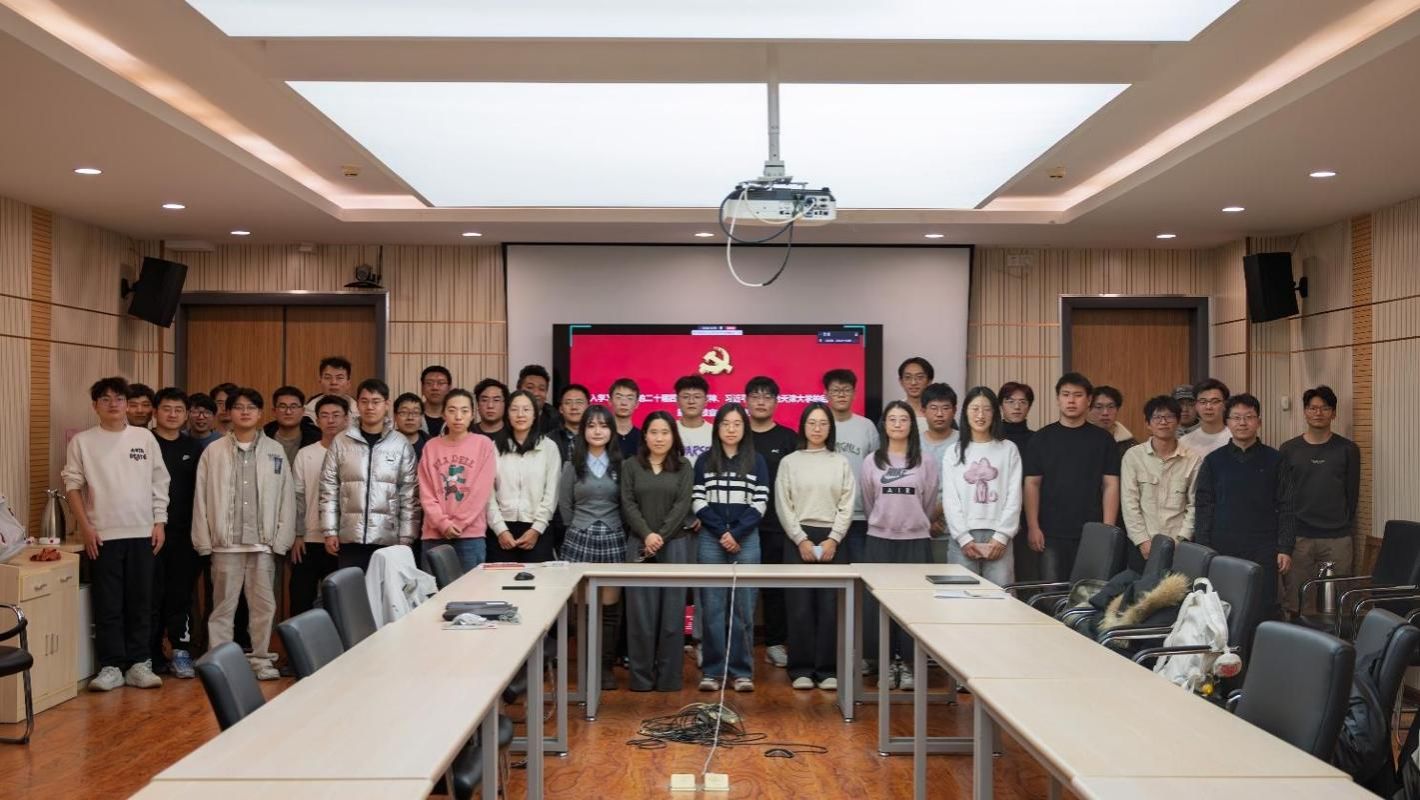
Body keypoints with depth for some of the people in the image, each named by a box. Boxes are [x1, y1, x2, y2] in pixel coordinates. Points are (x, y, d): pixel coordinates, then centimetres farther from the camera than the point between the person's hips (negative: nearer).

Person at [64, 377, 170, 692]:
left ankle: (139, 663, 13)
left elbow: (159, 483, 7)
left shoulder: (145, 437, 6)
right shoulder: (82, 441, 2)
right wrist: (85, 527, -7)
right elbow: (72, 485, 1)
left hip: (142, 533, 2)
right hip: (103, 535, -1)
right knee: (108, 605, 1)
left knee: (140, 602, 5)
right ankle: (111, 666, 8)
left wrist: (159, 523, 1)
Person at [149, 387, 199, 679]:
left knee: (181, 595, 6)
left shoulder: (193, 448, 10)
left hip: (184, 534, 3)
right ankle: (152, 656, 12)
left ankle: (181, 652, 12)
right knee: (152, 596, 2)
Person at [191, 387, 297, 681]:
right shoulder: (213, 451, 3)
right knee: (223, 605, 5)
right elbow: (201, 497, 3)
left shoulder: (275, 451, 5)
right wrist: (203, 540, -2)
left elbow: (286, 497, 4)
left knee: (263, 604, 6)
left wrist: (282, 538, -1)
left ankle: (261, 659, 16)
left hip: (263, 542, 1)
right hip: (226, 542, -1)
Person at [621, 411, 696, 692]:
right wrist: (647, 535, -14)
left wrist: (661, 536, -13)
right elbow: (628, 504, 0)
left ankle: (669, 677, 8)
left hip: (676, 544, 0)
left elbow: (682, 505, -3)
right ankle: (641, 676, 7)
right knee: (641, 613, -1)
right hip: (639, 545, 0)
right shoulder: (630, 466, 8)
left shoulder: (684, 467, 7)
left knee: (672, 612, 1)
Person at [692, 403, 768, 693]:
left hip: (746, 540, 0)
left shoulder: (757, 462, 7)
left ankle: (742, 671, 9)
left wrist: (736, 534, -10)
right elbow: (698, 502, 1)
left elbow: (760, 503, 0)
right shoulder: (704, 461, 8)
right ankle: (712, 671, 8)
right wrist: (721, 533, -9)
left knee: (743, 607, 1)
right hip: (710, 540, 0)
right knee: (712, 607, 2)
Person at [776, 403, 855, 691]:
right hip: (799, 538, -1)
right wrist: (801, 540, -9)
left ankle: (828, 670, 7)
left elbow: (847, 506, 2)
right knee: (800, 606, 0)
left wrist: (833, 539, -9)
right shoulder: (789, 462, 5)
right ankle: (801, 669, 8)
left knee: (830, 606, 0)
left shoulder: (841, 462, 8)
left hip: (831, 539, 1)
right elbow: (783, 506, 0)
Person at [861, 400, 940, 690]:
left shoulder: (926, 463, 0)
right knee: (879, 602, 1)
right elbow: (868, 503, 11)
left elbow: (930, 504, 7)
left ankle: (908, 663, 10)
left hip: (916, 541, -1)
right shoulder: (872, 462, 3)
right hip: (879, 540, 1)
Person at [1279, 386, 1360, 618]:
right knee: (1294, 606, -1)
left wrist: (1346, 529, 8)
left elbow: (1353, 495, 9)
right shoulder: (1288, 450, 7)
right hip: (1297, 538, 0)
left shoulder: (1348, 450, 6)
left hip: (1337, 540, 0)